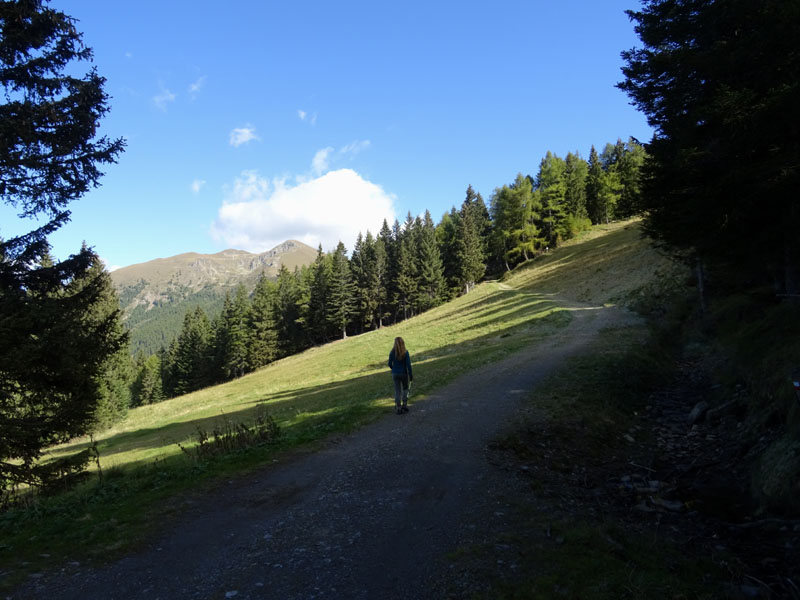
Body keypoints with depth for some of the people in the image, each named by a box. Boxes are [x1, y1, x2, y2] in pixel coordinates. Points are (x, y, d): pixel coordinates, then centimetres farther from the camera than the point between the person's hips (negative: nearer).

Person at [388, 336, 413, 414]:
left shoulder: (392, 352, -5)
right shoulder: (405, 352, -12)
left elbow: (390, 364, 0)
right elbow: (408, 365, -13)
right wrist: (411, 375, -5)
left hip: (395, 374, 2)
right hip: (404, 373, -2)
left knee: (397, 391, 8)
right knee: (405, 389, 19)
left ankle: (398, 408, 8)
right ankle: (404, 405, 14)